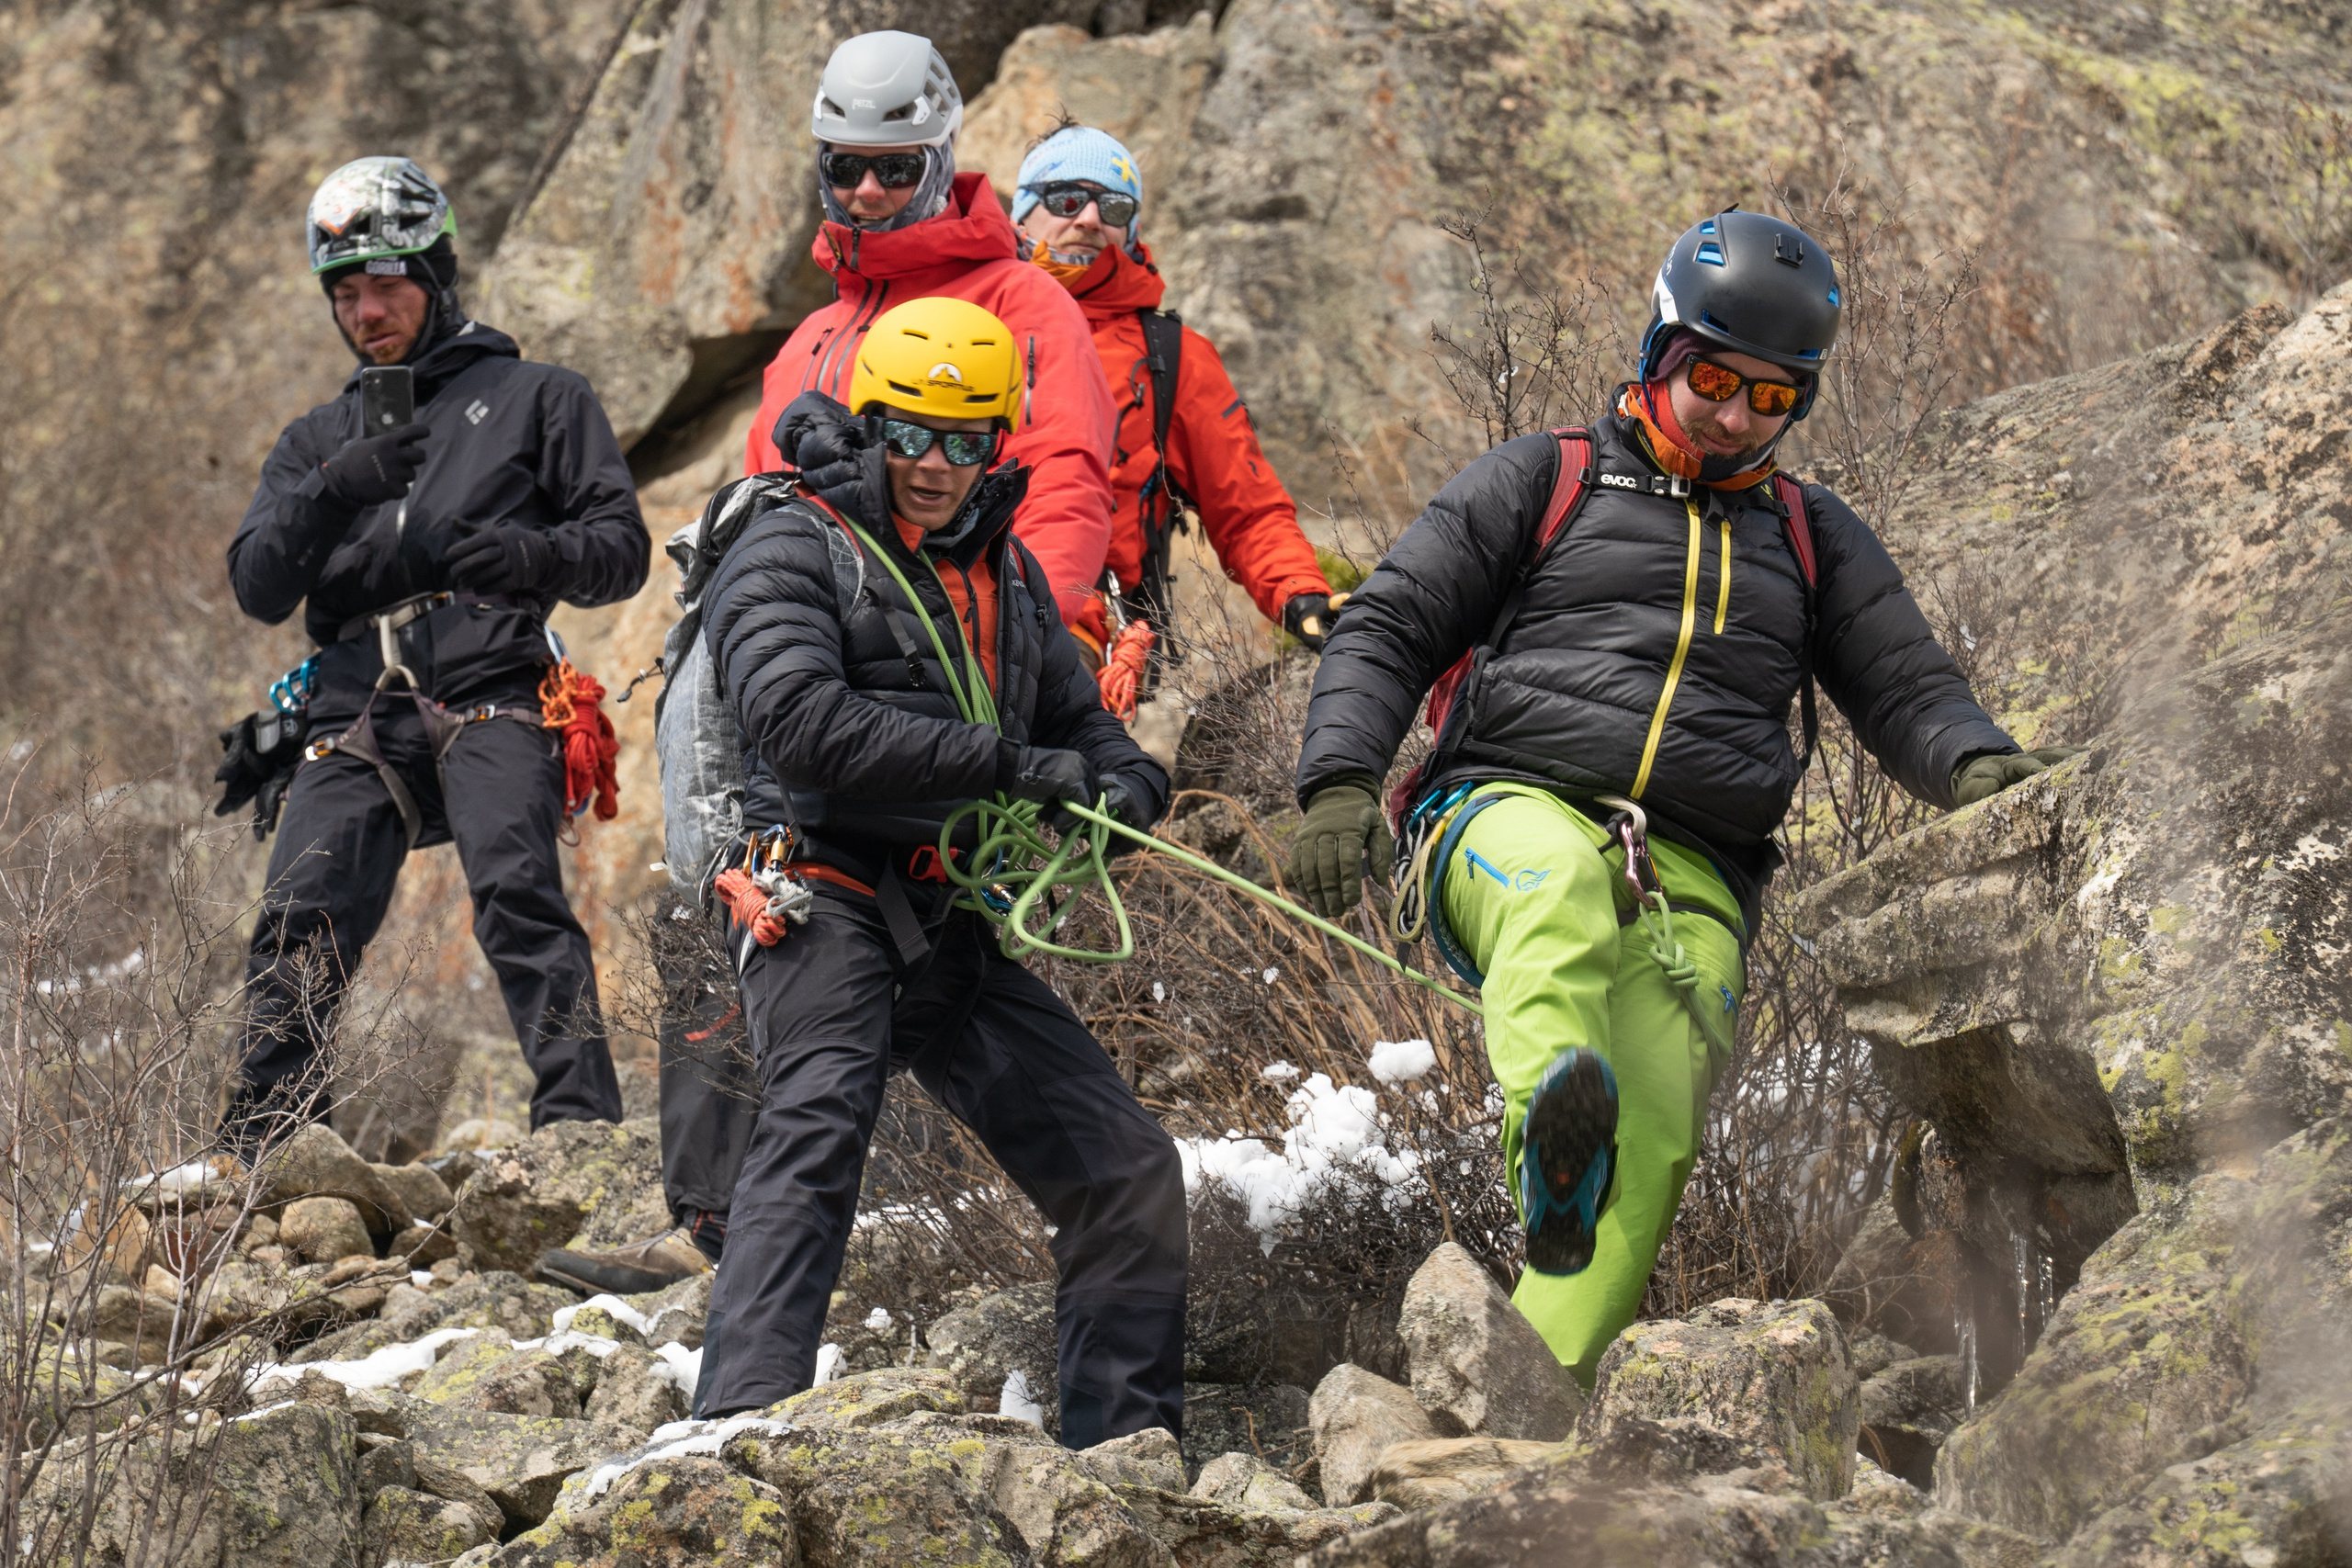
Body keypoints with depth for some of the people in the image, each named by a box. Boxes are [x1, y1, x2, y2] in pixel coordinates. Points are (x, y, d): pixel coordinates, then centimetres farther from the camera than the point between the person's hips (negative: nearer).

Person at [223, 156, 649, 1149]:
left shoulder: (534, 397, 18)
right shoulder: (318, 441, 28)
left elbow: (621, 545, 10)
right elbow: (259, 589, 13)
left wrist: (531, 556, -12)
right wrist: (335, 491, -5)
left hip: (489, 699, -4)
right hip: (357, 716, 4)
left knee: (515, 890, -27)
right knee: (295, 935, -13)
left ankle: (582, 1130, -34)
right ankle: (256, 1159, -5)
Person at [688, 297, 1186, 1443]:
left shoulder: (1007, 573, 21)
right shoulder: (792, 553, 0)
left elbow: (1076, 717, 27)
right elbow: (803, 726, -17)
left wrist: (1123, 780, -1)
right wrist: (1010, 765, -21)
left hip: (959, 933, 7)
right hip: (827, 903, -7)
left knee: (1128, 1170, 4)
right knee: (819, 1124, -30)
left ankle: (1124, 1446, 14)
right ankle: (745, 1420, -42)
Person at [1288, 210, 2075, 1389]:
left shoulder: (1814, 540, 25)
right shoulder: (1543, 482, 16)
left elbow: (1906, 687, 18)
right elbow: (1388, 629, 12)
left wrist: (1977, 768, -7)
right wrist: (1340, 782, -6)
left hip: (1692, 886, 3)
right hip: (1510, 810, -3)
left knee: (1653, 1146, -21)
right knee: (1561, 873, -41)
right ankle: (1552, 1116, -65)